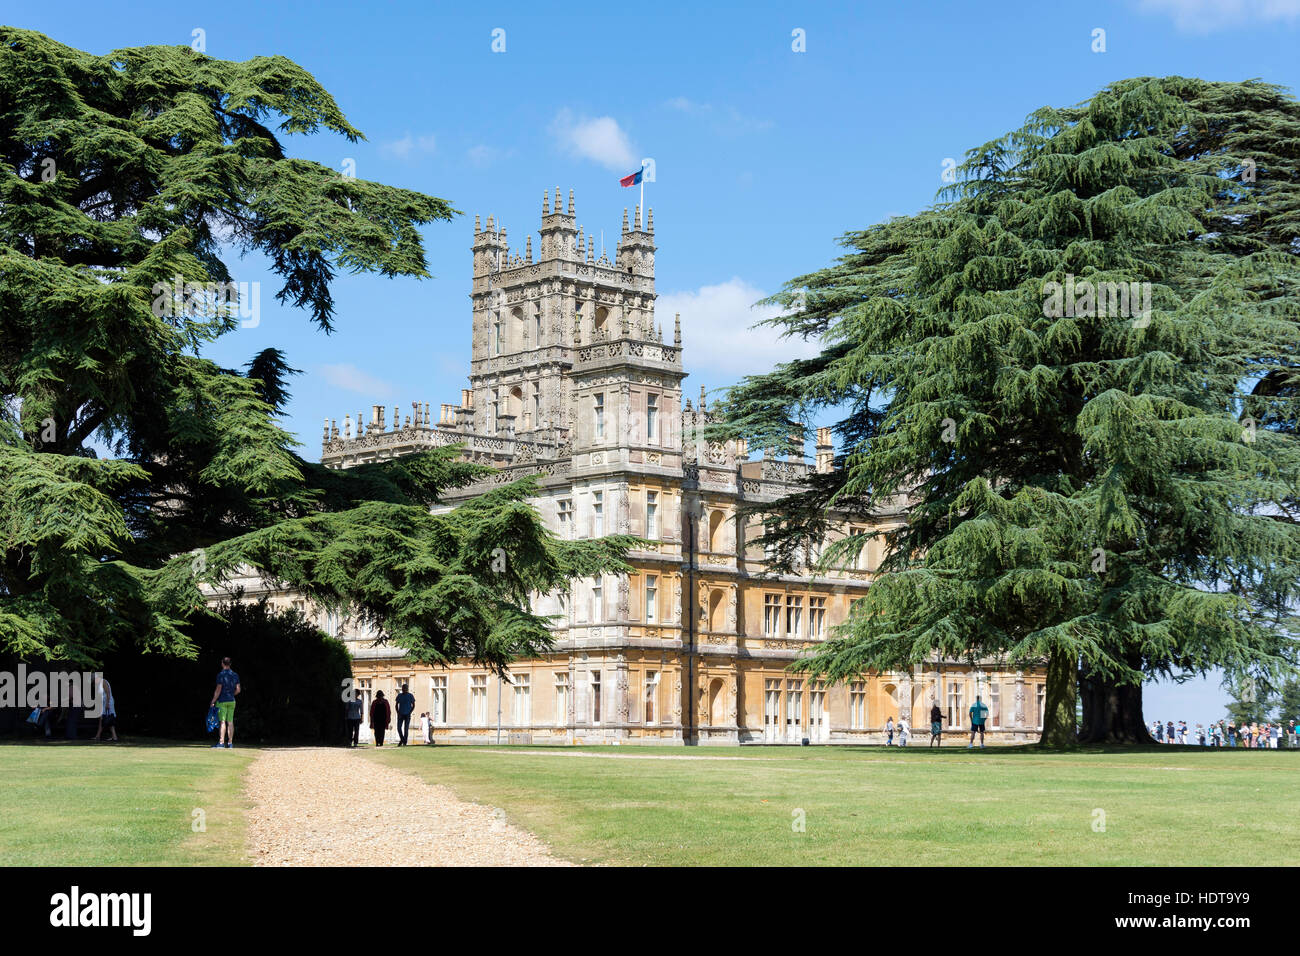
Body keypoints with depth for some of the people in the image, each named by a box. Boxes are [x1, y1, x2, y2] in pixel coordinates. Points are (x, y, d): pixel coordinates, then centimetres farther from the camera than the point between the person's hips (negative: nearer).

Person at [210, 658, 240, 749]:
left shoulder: (221, 675, -10)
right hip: (232, 701, 5)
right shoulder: (235, 675, 7)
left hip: (222, 701, -5)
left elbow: (218, 690, -13)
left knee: (222, 721, -8)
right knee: (230, 722, 6)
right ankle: (230, 743, 6)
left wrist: (213, 701, -8)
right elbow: (238, 689, 7)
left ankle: (221, 742, -14)